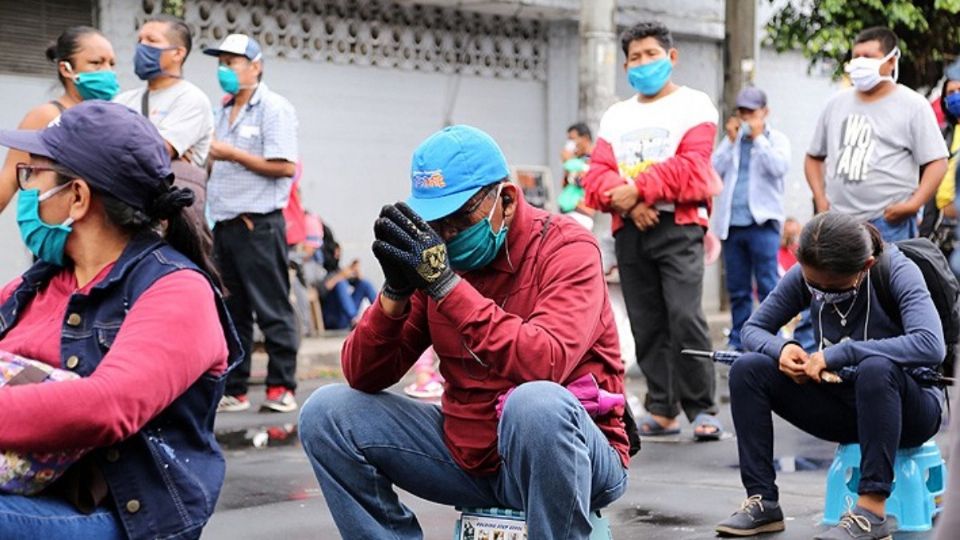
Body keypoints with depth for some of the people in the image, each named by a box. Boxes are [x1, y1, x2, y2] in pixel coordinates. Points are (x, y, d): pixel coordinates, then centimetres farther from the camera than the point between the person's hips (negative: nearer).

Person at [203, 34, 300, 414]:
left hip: (258, 224, -8)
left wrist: (232, 154, -14)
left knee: (272, 311, -4)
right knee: (230, 312, 10)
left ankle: (281, 387, 1)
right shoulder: (223, 113, 19)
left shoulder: (274, 109, -5)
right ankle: (233, 389, 15)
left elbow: (284, 167, -15)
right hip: (224, 224, 8)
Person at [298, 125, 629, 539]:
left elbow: (546, 365, -32)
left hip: (569, 454, -5)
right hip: (468, 455, 6)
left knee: (536, 401, -38)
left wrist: (446, 283, -32)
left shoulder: (566, 249, -13)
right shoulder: (431, 255, 1)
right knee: (328, 413, -5)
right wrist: (396, 291, -20)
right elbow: (363, 378, -3)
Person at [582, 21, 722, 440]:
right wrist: (626, 201, -11)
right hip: (629, 231, 5)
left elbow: (690, 167, -10)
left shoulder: (694, 106, 4)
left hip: (678, 226, -5)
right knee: (647, 325, 5)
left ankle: (702, 409, -7)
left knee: (685, 316, -16)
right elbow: (597, 173, 8)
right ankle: (662, 410, 11)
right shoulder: (615, 116, 20)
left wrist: (638, 188, -15)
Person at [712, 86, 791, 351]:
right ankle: (739, 342, 14)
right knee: (737, 289, 8)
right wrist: (732, 141, -3)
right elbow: (713, 170, 3)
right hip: (731, 223, 4)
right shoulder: (730, 140, 15)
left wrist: (758, 137, -9)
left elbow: (779, 167, -13)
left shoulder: (776, 140, 5)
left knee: (767, 287, -7)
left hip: (762, 222, -4)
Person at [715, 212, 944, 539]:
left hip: (905, 407, -5)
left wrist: (839, 353, -36)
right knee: (747, 370, -14)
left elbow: (931, 346, -37)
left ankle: (873, 511, -33)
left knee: (876, 368, -39)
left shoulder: (898, 271, -21)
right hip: (842, 406, 5)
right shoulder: (804, 276, -7)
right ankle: (763, 502, -13)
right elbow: (753, 328, 2)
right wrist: (780, 349, -22)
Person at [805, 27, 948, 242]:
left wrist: (914, 204, -16)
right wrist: (820, 199, 6)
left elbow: (936, 162, -3)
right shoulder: (836, 104, 14)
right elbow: (814, 157, 21)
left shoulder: (912, 105, 0)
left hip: (889, 224, -5)